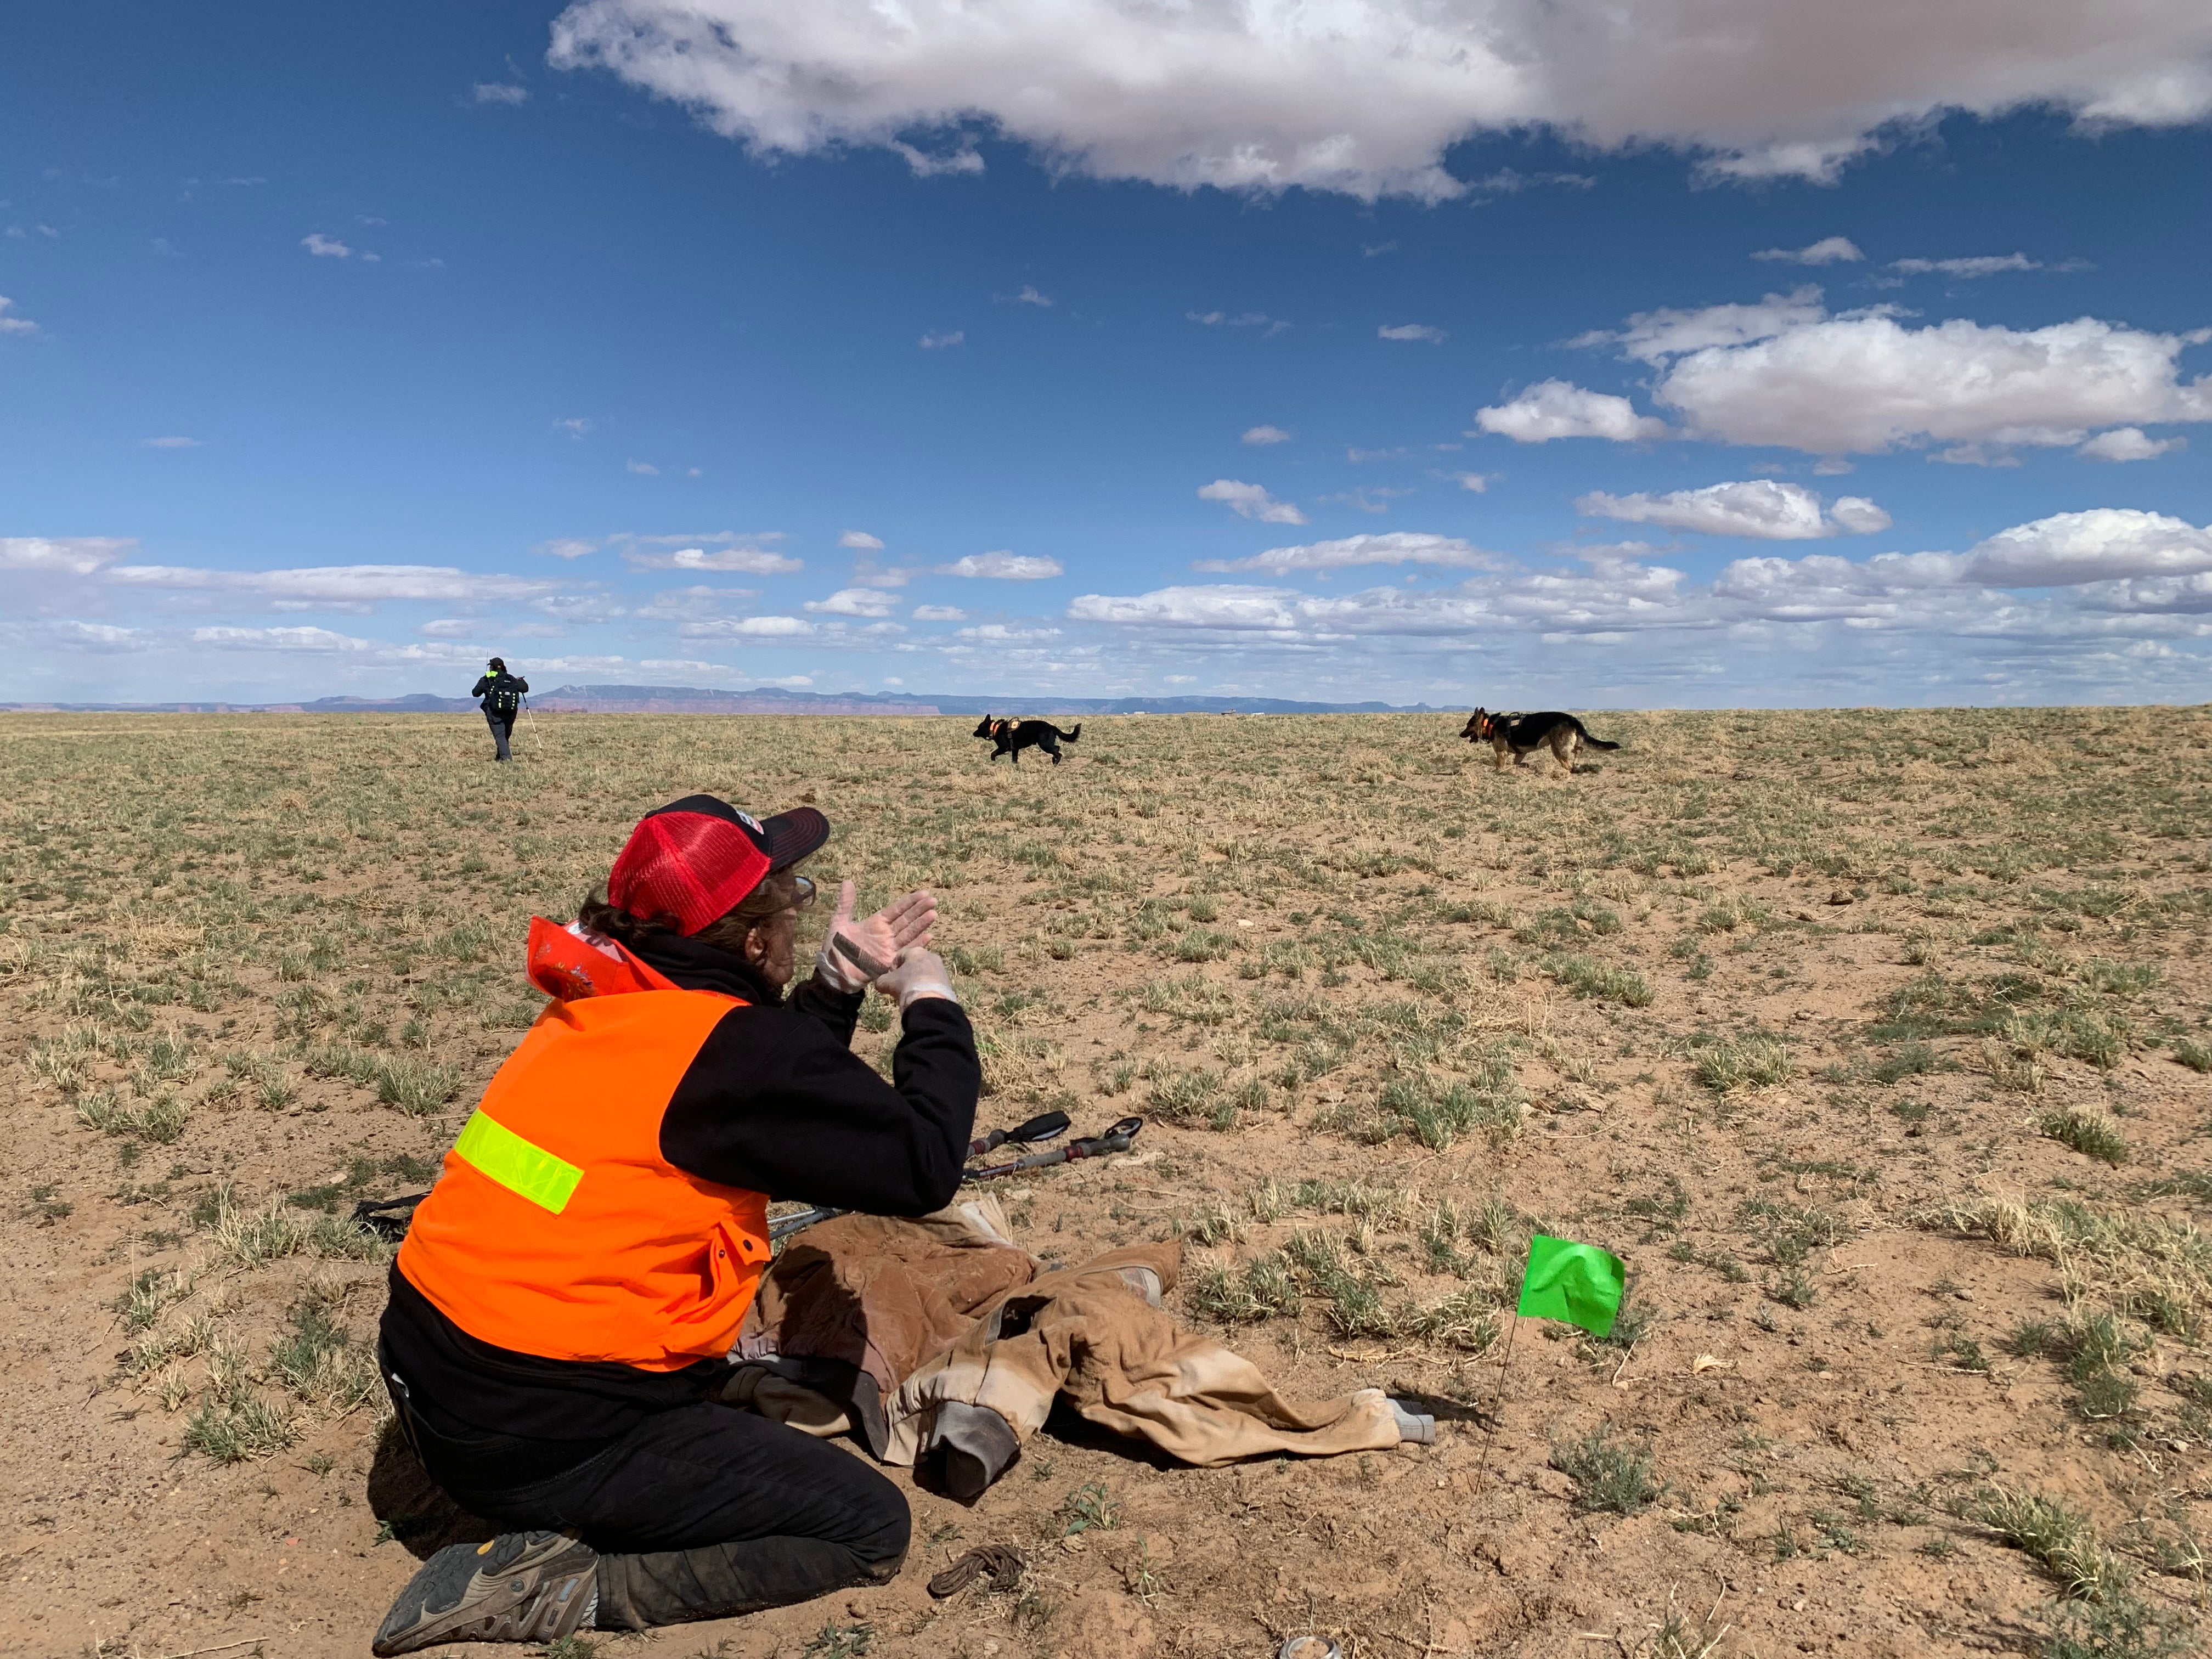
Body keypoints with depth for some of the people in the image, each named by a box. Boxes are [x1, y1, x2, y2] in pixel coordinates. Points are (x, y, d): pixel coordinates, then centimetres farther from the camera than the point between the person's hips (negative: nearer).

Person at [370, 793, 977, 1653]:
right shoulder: (730, 1042, -22)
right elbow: (925, 1166, -17)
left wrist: (838, 984, 13)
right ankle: (566, 1589, -8)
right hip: (540, 1440, -9)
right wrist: (931, 999, -4)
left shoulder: (600, 998, 3)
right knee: (872, 1528, -1)